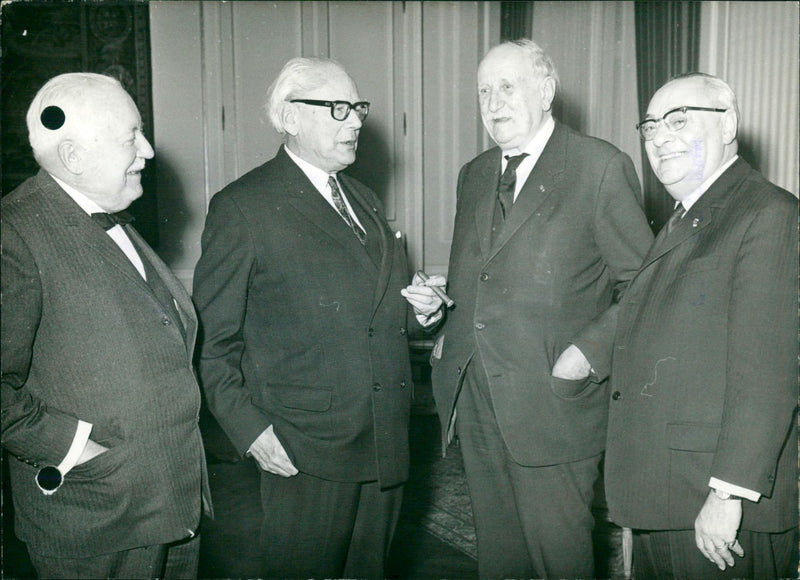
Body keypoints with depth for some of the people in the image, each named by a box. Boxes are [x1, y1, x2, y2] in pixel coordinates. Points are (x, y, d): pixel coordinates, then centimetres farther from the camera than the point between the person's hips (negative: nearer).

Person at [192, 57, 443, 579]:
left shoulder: (365, 200, 14)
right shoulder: (242, 207, -8)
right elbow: (214, 337, -8)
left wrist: (418, 307, 2)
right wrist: (250, 428, -14)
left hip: (387, 437, 7)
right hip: (305, 447, -6)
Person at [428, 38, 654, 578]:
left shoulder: (602, 166, -7)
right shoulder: (474, 174, 14)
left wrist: (591, 351, -15)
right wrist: (450, 332, 8)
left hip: (553, 398, -6)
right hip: (473, 396, 6)